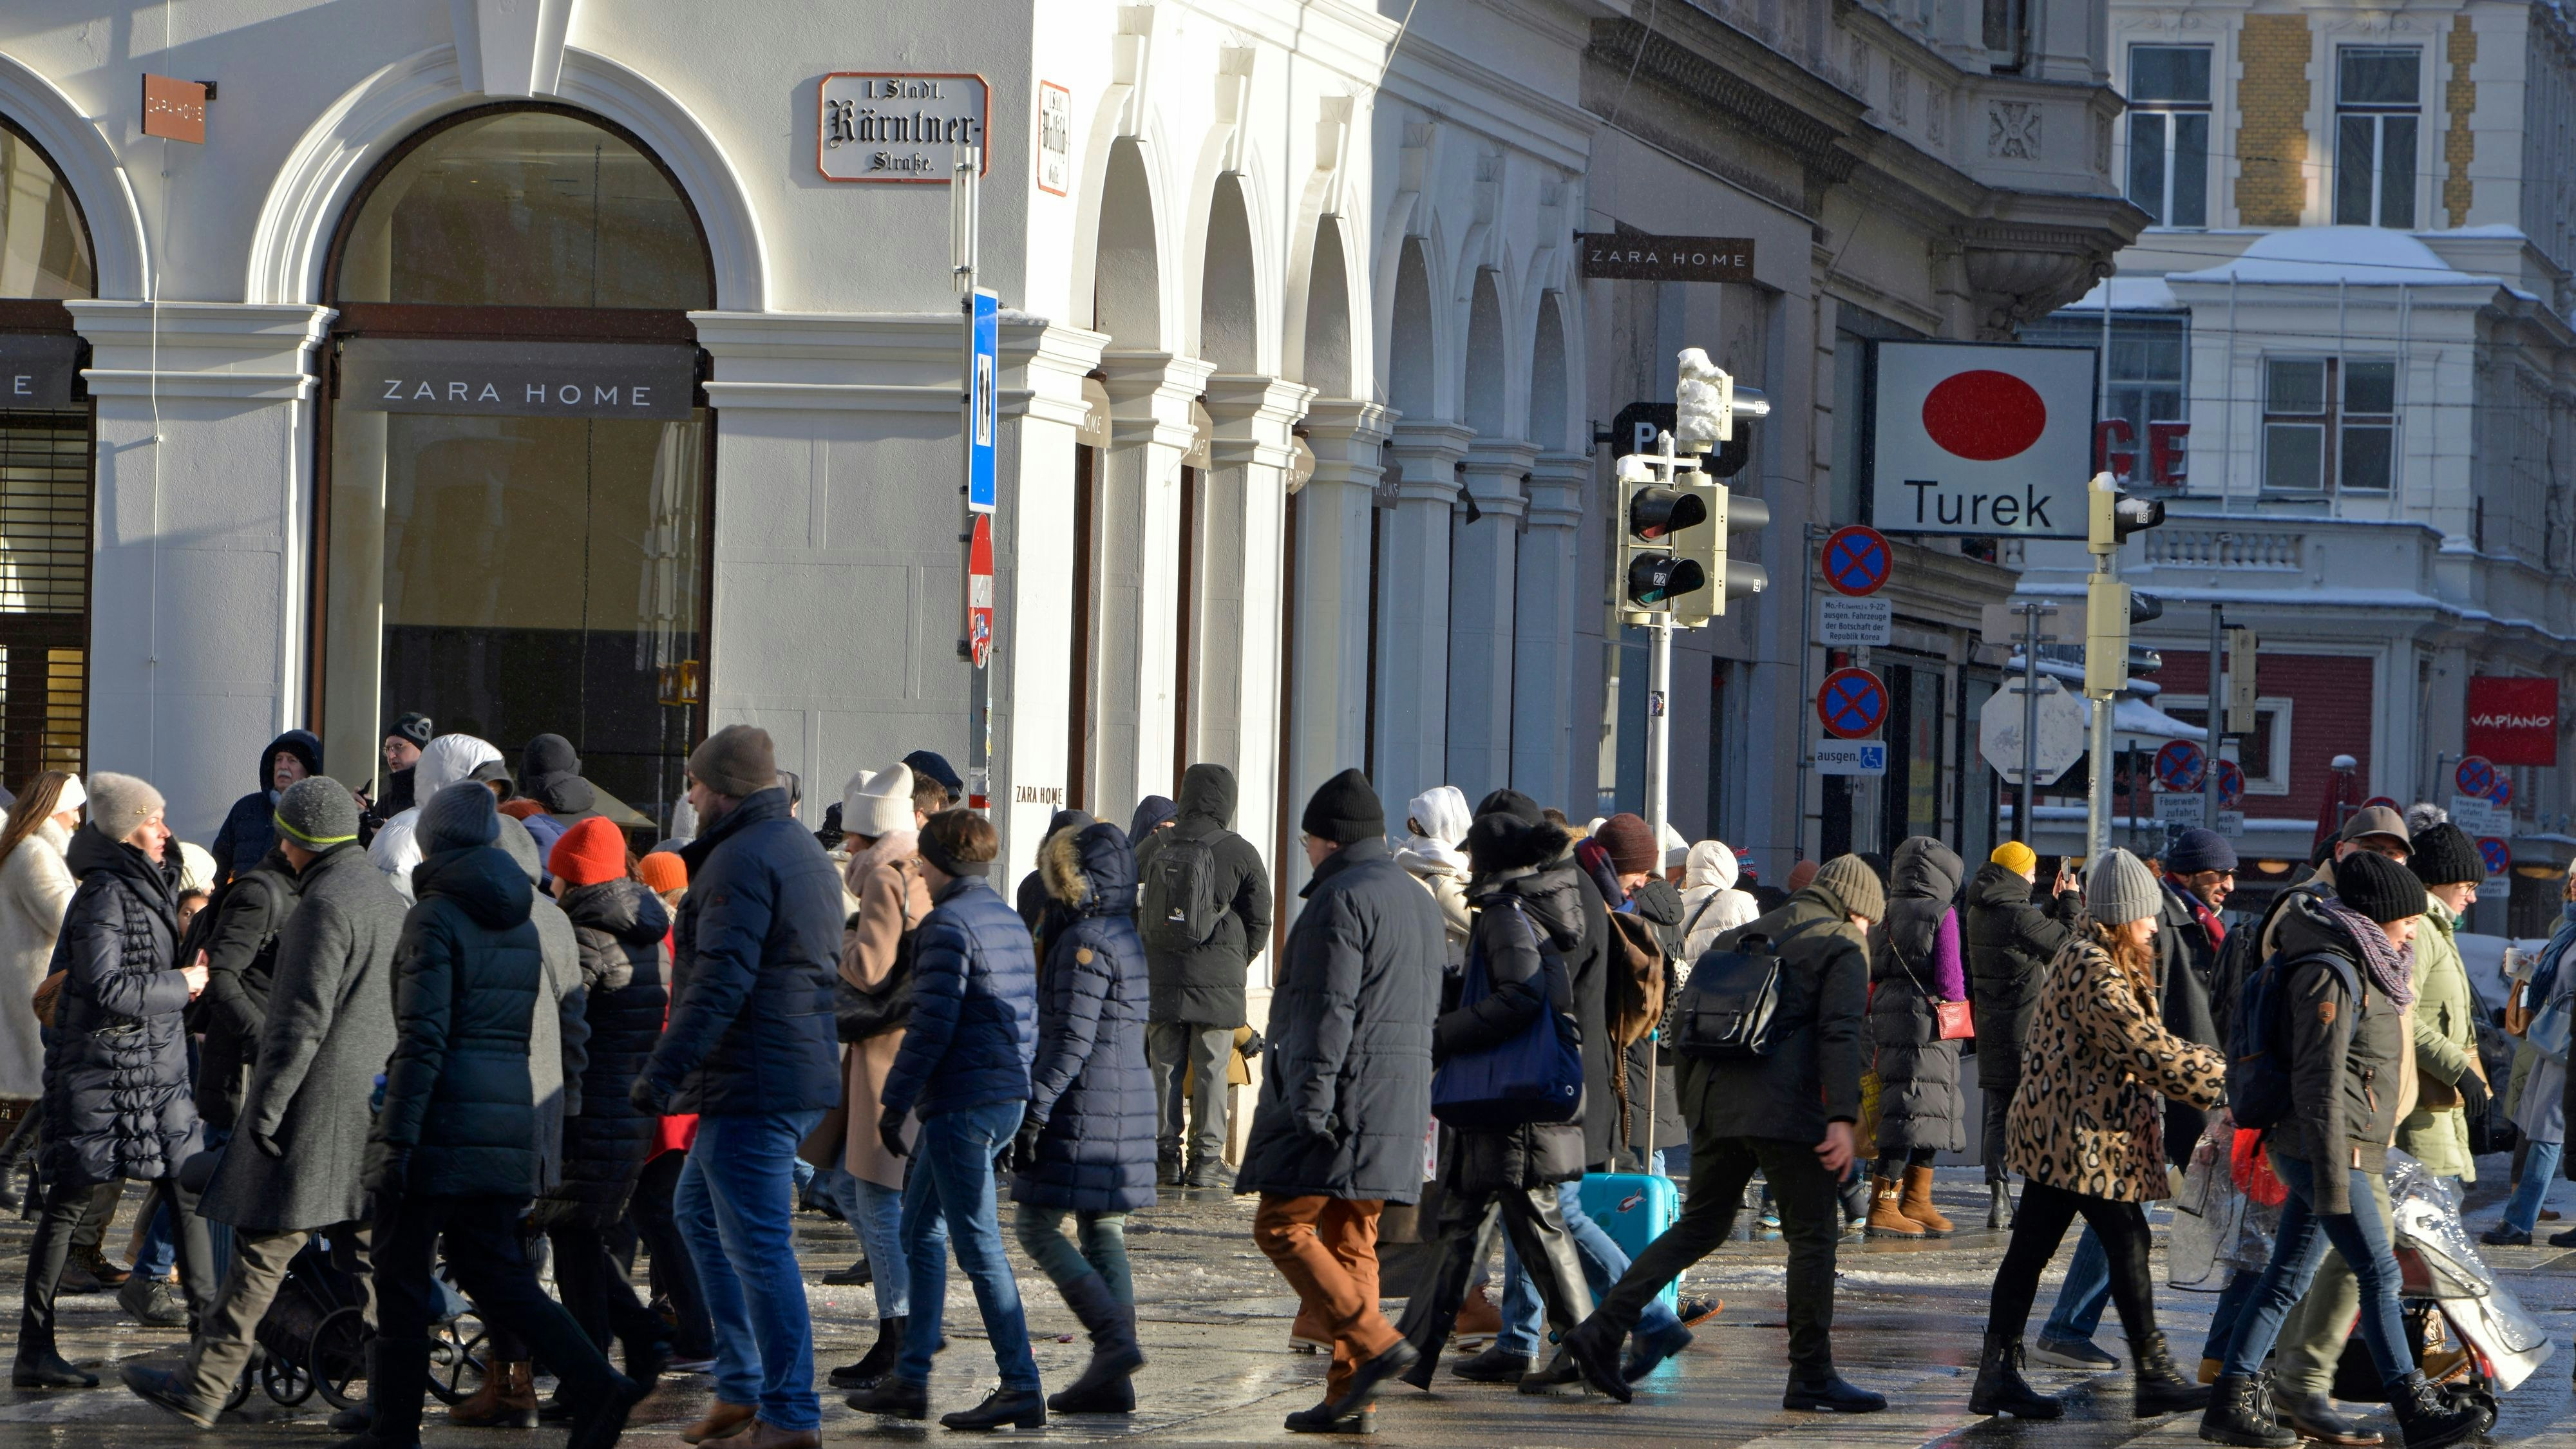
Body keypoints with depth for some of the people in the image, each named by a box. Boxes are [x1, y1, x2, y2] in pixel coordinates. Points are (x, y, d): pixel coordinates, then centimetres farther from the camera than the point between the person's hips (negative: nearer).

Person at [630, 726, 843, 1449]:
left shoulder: (742, 860, -15)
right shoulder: (807, 853, 17)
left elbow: (722, 980, -23)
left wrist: (664, 1071, -24)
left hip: (752, 1083, -11)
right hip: (805, 1070, 11)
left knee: (757, 1244, -7)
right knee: (698, 1208, 21)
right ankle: (740, 1387, 21)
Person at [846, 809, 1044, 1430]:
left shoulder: (948, 925, -13)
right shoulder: (1009, 921, 16)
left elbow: (933, 1024, -19)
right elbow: (1025, 1018, 20)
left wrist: (895, 1101, -13)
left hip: (960, 1101, -10)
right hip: (1007, 1098, 10)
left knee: (979, 1247, -7)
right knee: (920, 1230, 16)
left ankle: (1022, 1386, -8)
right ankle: (910, 1379, 18)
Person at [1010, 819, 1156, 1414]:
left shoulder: (1085, 942, -15)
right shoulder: (1127, 937, 14)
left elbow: (1073, 1040, -20)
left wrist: (1034, 1109, -19)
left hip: (1083, 1108, -9)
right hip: (1129, 1101, 9)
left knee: (1036, 1227, -3)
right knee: (1103, 1235, 9)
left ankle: (1115, 1340, -15)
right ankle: (1111, 1381, 5)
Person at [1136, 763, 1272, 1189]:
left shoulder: (1154, 846, 1)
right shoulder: (1240, 854, -6)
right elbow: (1259, 921, 0)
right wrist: (1240, 961, 15)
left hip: (1159, 977, 2)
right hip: (1218, 980, -2)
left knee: (1165, 1068, 8)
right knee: (1211, 1071, 4)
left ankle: (1166, 1157, 8)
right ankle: (1206, 1158, 3)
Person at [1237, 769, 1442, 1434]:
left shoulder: (1342, 899, -11)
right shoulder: (1417, 900, 19)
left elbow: (1329, 1011, -18)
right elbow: (1426, 1010, 21)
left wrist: (1311, 1101, -20)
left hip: (1341, 1100, -9)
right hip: (1399, 1103, 9)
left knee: (1283, 1228, -7)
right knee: (1351, 1241, 10)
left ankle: (1376, 1345, -17)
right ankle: (1350, 1396, 6)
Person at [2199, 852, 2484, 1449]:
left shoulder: (2360, 968, 16)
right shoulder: (2331, 974, -16)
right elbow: (2319, 1082, -20)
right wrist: (2333, 1179, -22)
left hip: (2348, 1149, 10)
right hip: (2328, 1149, -10)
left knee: (2288, 1279, 9)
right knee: (2379, 1273, -7)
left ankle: (2233, 1400, 10)